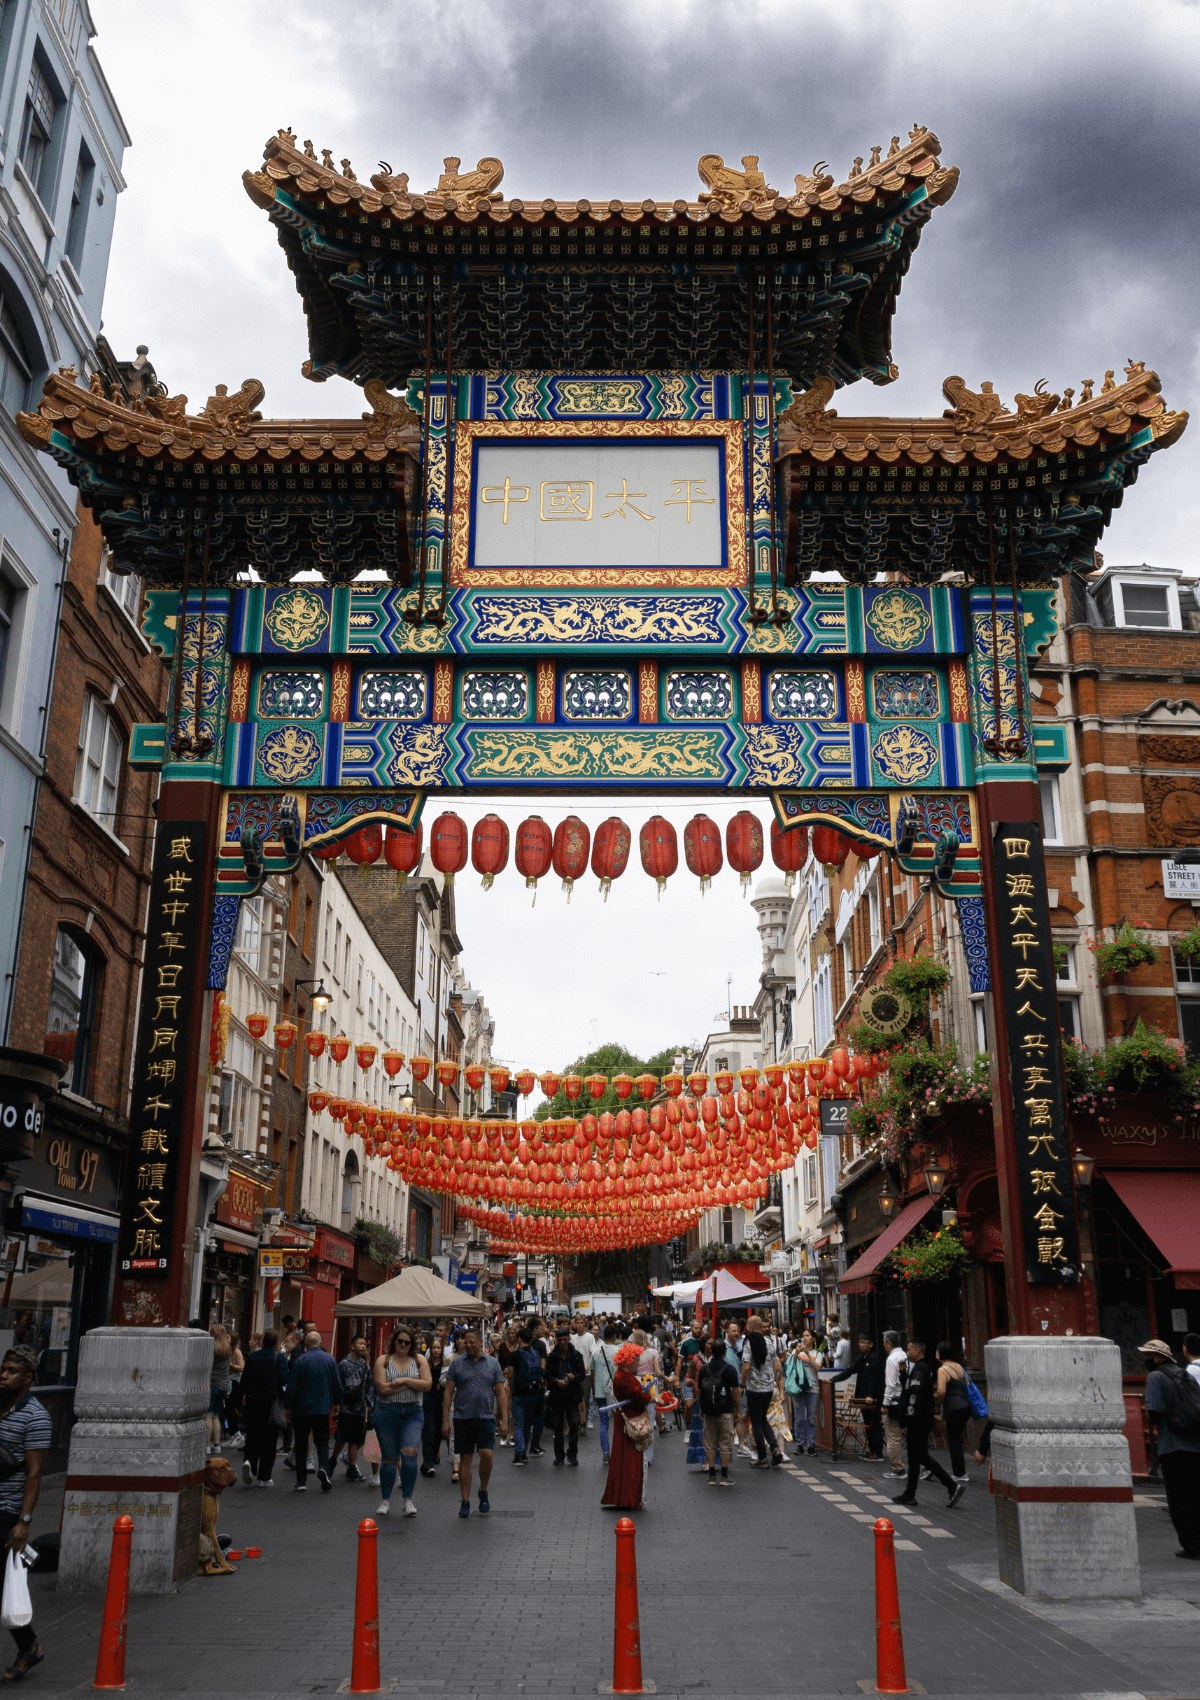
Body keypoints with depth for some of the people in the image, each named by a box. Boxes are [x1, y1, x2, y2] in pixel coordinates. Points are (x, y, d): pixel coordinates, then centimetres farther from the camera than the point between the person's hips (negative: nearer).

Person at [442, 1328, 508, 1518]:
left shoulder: (492, 1364, 5)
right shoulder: (457, 1364, 3)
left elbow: (501, 1392, 6)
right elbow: (448, 1393, 4)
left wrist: (504, 1418, -2)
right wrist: (445, 1420, -2)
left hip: (486, 1417, 0)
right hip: (463, 1417, 0)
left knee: (487, 1454, -13)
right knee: (465, 1459, 3)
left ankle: (483, 1492, 12)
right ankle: (465, 1502, 12)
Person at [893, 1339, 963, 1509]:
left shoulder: (918, 1370, -17)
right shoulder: (925, 1368, 16)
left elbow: (914, 1398, -23)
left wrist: (907, 1423, -20)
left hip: (918, 1422, -10)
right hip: (923, 1420, 10)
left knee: (922, 1456, -8)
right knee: (914, 1457, 13)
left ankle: (953, 1487, -8)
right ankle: (909, 1494, 17)